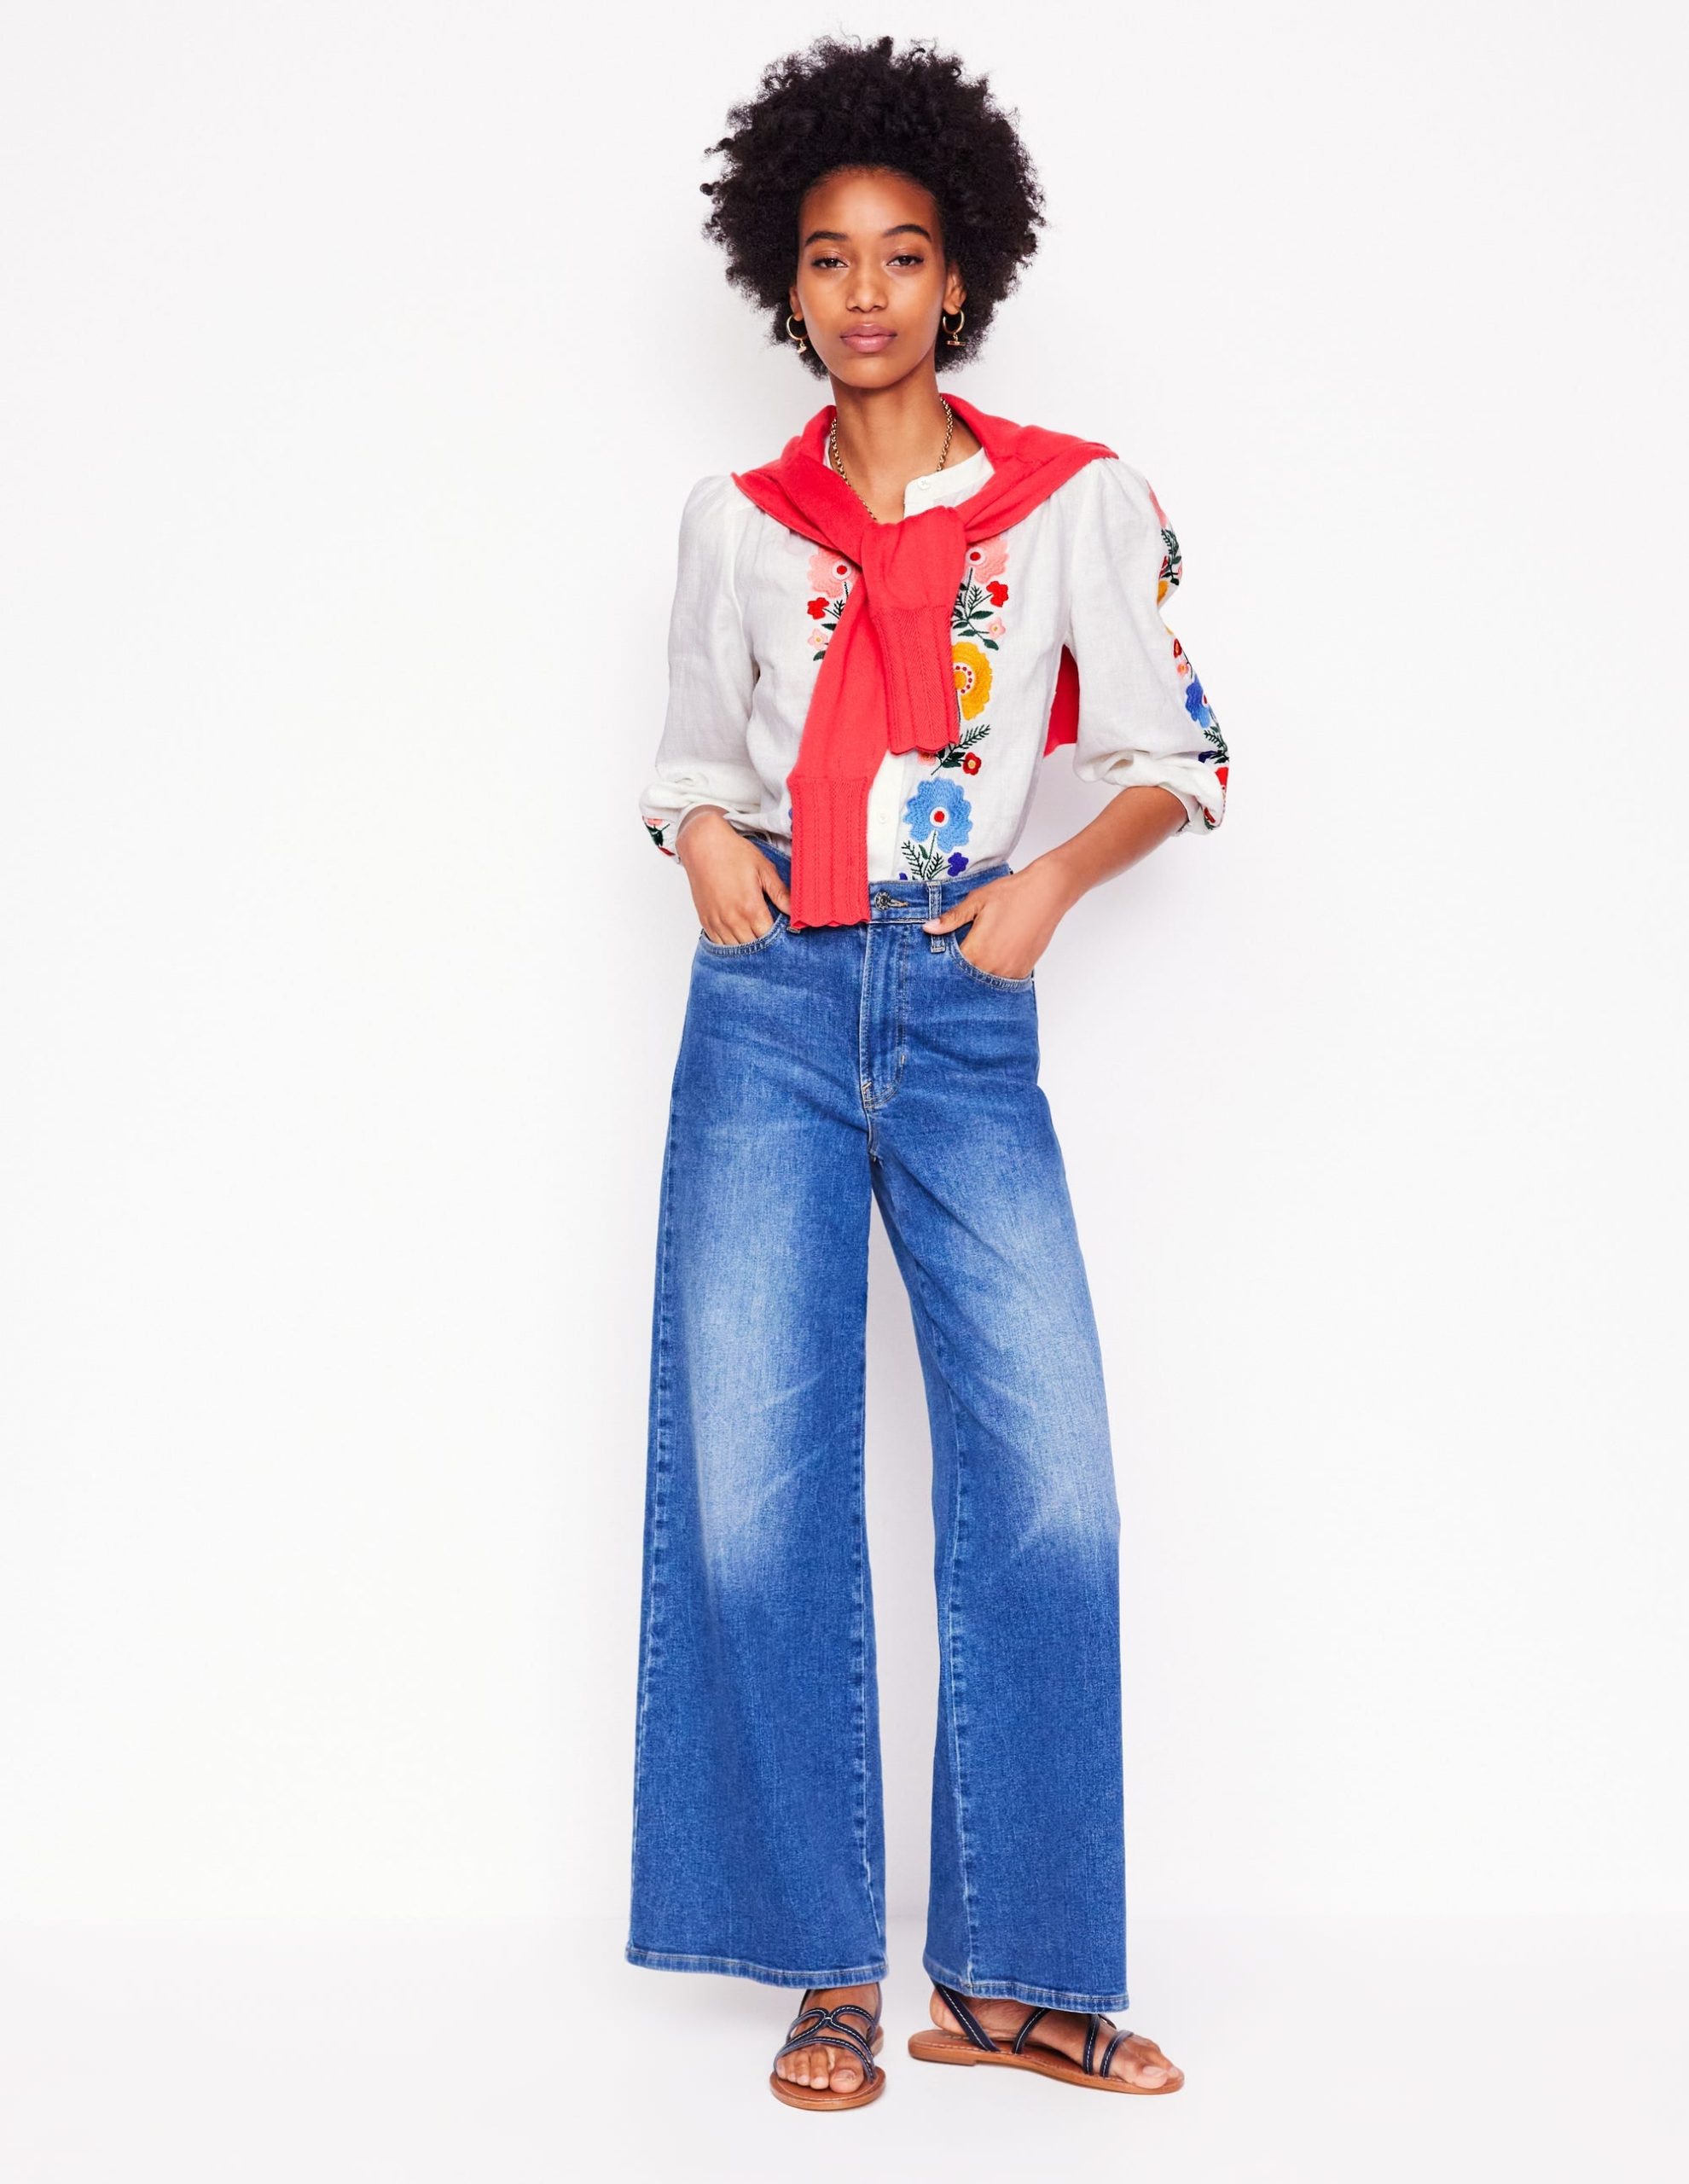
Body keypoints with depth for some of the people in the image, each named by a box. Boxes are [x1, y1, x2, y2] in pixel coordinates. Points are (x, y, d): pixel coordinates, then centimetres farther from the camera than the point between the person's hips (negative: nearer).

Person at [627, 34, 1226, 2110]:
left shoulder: (1077, 499, 8)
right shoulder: (737, 521, 12)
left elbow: (1175, 760, 8)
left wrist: (1051, 879, -8)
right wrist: (705, 843, -1)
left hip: (968, 1011, -1)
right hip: (770, 1005, 1)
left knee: (1049, 1486, -8)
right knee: (751, 1485, -3)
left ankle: (1006, 1968, 7)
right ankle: (830, 1967, 10)